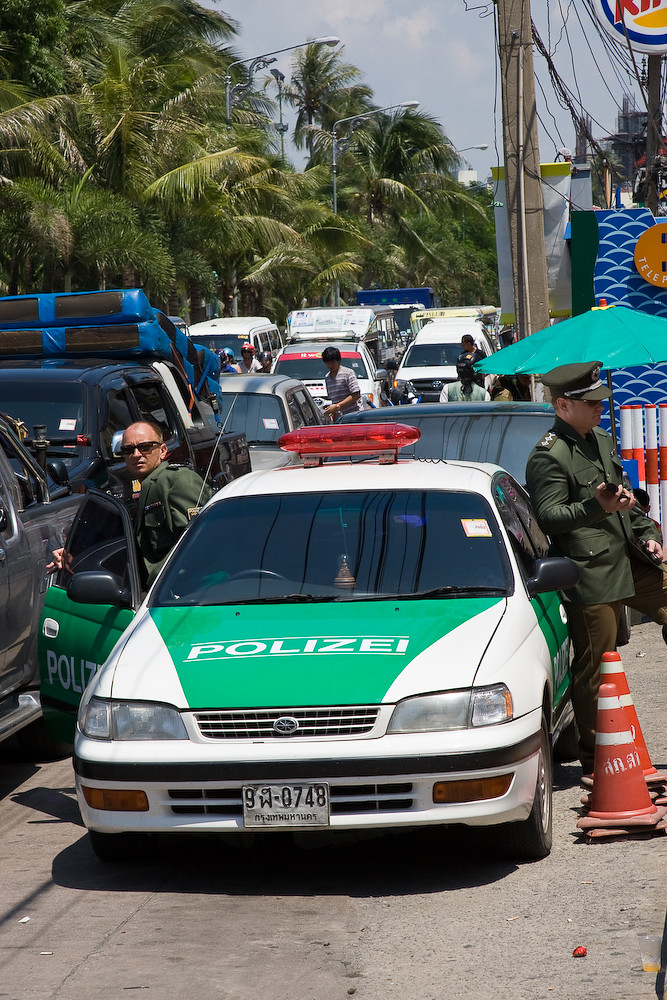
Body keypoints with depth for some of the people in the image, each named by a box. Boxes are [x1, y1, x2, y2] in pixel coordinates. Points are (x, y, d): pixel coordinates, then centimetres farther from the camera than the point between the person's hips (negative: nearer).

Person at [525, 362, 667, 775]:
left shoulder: (602, 441, 16)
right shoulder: (548, 455, -12)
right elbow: (549, 517, -19)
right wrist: (598, 508, -30)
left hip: (630, 563, 8)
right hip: (591, 575, -8)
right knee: (594, 668, -2)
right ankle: (595, 761, 8)